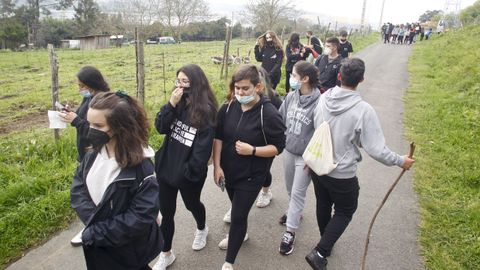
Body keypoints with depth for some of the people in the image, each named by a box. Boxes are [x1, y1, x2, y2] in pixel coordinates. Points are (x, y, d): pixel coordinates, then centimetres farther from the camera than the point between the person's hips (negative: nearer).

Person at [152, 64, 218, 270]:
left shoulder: (205, 111, -19)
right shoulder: (177, 104, -1)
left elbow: (204, 147, -20)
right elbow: (160, 128, -8)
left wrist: (189, 171, -17)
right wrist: (171, 105, -21)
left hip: (189, 172, -4)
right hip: (166, 166, 5)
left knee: (192, 204, 23)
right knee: (166, 213, 12)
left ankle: (202, 229, 56)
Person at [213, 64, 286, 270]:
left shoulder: (269, 114, -20)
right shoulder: (228, 108, -7)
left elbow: (278, 147, -15)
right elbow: (218, 137, 0)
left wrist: (252, 150, -27)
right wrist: (217, 166, -4)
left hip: (251, 176, -5)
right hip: (229, 171, 5)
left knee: (238, 214, 0)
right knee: (237, 208, 26)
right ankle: (238, 234, 54)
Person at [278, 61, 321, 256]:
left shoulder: (318, 102, -23)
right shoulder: (291, 96, -5)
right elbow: (280, 119, 6)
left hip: (305, 156, -6)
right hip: (288, 151, 6)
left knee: (297, 193, 3)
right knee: (290, 188, 23)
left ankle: (290, 232, 16)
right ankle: (294, 212, 49)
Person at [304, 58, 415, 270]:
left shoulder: (323, 99, -9)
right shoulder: (363, 110, -24)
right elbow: (376, 150, -20)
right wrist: (400, 161, -2)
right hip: (342, 175, -5)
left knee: (323, 205, 25)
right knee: (344, 212, 18)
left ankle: (326, 243, 48)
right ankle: (319, 253, 13)